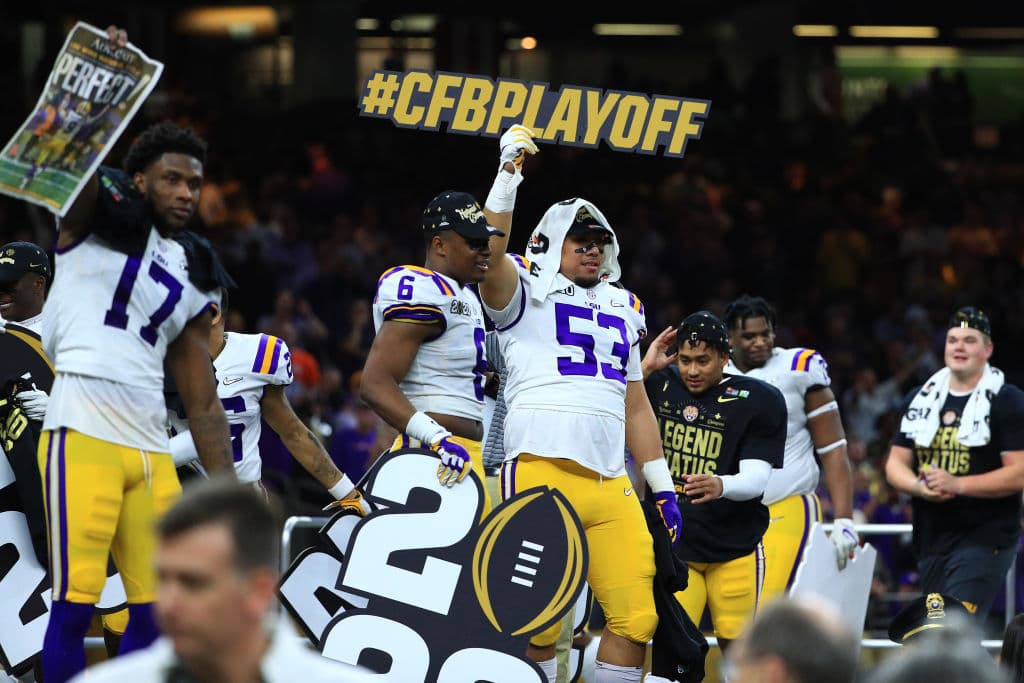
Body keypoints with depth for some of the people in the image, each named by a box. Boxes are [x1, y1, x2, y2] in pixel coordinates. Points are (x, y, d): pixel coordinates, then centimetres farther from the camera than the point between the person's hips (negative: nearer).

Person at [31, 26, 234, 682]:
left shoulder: (192, 273, 21)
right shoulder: (102, 216, 7)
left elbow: (203, 401, 22)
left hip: (152, 450, 7)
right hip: (84, 434, -7)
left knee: (158, 607, 4)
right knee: (76, 603, -10)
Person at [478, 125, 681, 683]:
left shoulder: (621, 310, 25)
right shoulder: (524, 293, 8)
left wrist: (663, 487, 22)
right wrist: (509, 175, -18)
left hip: (611, 485, 6)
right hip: (542, 471, -6)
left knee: (635, 615, -2)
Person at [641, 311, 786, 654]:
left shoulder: (759, 401, -10)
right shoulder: (660, 385, 1)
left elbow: (756, 478, -18)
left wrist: (720, 486, -41)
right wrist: (644, 369, -9)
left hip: (734, 547, -2)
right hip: (671, 544, 2)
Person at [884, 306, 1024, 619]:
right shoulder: (922, 399, 14)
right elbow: (895, 464, 14)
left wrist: (957, 485, -20)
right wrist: (920, 486, -9)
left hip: (985, 538, -7)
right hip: (932, 539, 7)